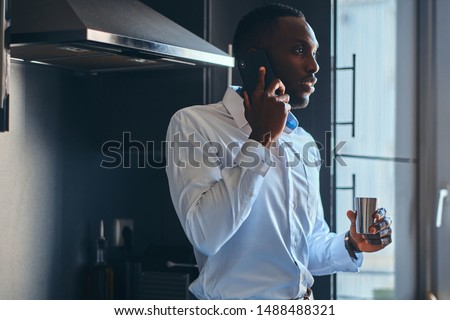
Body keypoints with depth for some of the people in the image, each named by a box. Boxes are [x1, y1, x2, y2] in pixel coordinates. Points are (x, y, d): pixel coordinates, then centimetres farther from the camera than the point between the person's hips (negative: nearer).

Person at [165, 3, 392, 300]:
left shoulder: (303, 142, 6)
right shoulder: (194, 125, -13)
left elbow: (311, 246, 14)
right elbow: (206, 236, -26)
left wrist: (351, 246, -6)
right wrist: (260, 140, -23)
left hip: (303, 299, 6)